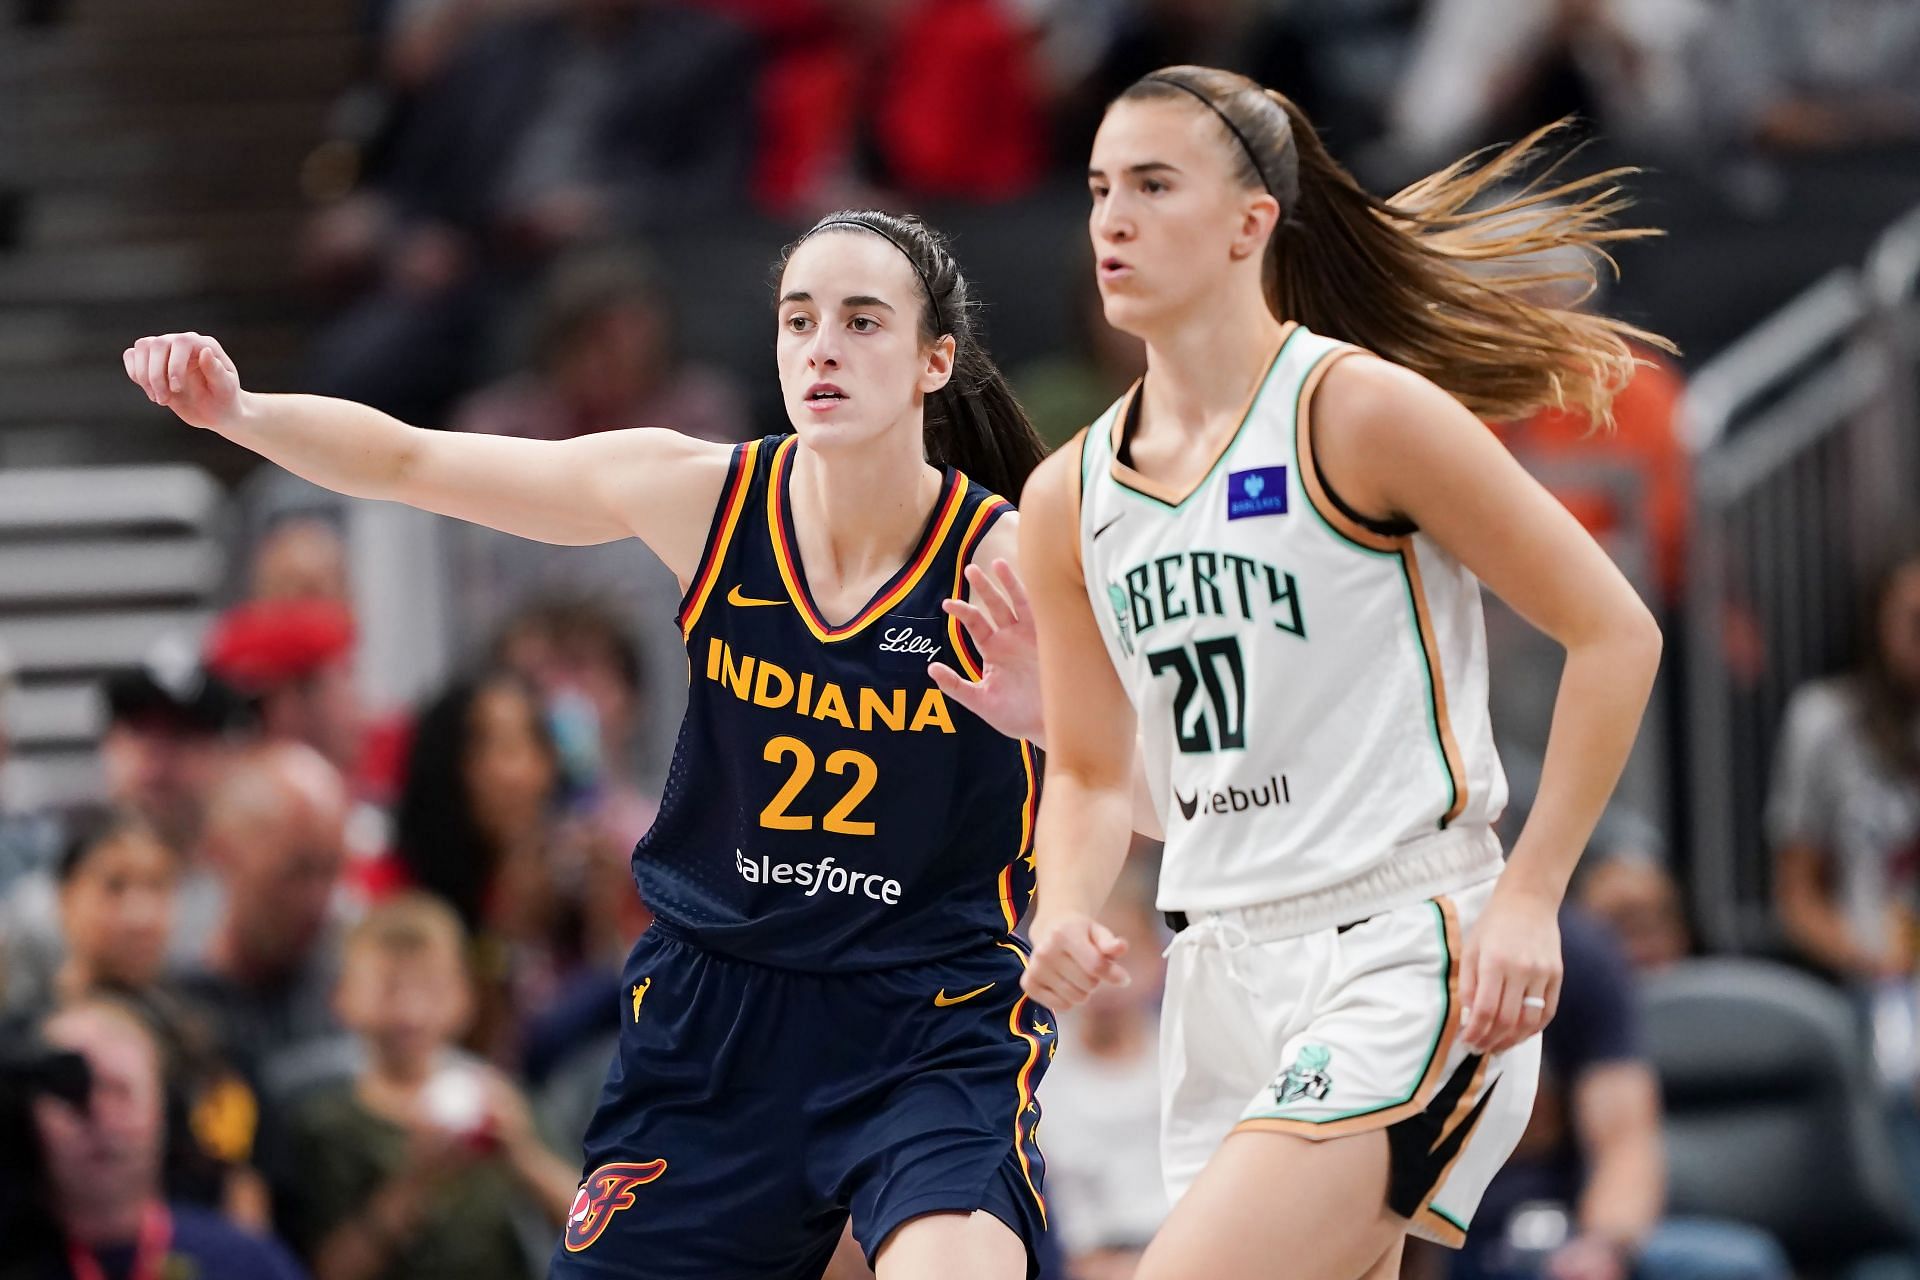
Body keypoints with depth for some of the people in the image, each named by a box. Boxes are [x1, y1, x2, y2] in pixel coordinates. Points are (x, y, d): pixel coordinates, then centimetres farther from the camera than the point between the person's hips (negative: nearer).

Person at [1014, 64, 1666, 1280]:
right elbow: (1093, 771, 20)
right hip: (1223, 978, 7)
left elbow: (1615, 634, -8)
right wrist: (1065, 912, -2)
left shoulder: (1359, 410, -10)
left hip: (1405, 961, -7)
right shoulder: (1069, 497, 10)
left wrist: (1528, 897, -12)